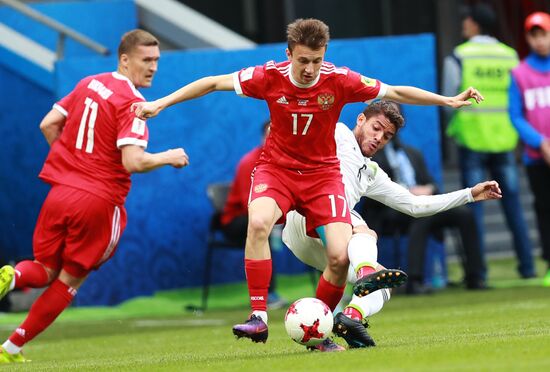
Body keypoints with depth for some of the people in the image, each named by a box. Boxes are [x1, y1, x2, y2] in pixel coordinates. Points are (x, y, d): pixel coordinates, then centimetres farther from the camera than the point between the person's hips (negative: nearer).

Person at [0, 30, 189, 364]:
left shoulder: (88, 84, 9)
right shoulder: (133, 103, -13)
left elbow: (48, 125, 12)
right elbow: (133, 161, -21)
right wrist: (168, 157, -4)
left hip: (60, 192, 5)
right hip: (99, 200, -5)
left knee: (45, 270, 17)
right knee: (70, 279, 13)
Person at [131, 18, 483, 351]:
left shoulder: (339, 80, -14)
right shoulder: (270, 77, -15)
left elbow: (395, 92, -2)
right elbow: (213, 82, -5)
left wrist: (448, 100, -3)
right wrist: (160, 104, -7)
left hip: (322, 172, 1)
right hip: (276, 167, -1)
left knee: (340, 255, -18)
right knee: (258, 222, -34)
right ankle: (258, 317, -26)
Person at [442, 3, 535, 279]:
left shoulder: (458, 58, -7)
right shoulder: (509, 56, 3)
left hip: (471, 141, -3)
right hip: (504, 140, 3)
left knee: (474, 206, 0)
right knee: (512, 202, 9)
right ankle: (526, 265, 8)